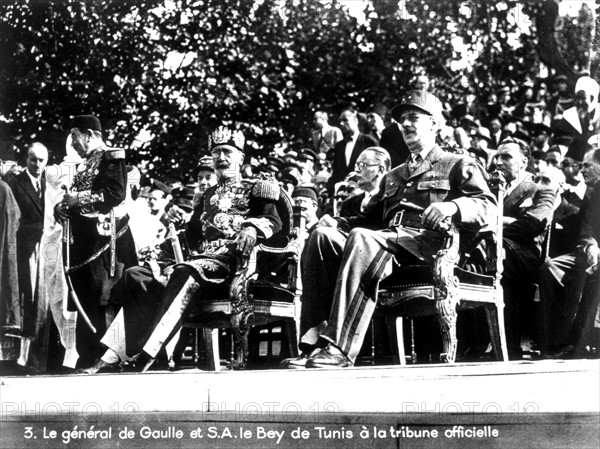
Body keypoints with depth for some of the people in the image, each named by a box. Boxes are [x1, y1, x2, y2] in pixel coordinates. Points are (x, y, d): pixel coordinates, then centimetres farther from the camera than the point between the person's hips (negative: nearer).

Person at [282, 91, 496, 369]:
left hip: (426, 242, -6)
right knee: (322, 236, -23)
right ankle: (315, 343, -35)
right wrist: (339, 223, 9)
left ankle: (339, 349, -46)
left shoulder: (458, 165, 18)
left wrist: (453, 206, -19)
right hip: (387, 239, 6)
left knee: (362, 239, -36)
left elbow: (488, 207, 3)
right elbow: (369, 217, 31)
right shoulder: (393, 176, 37)